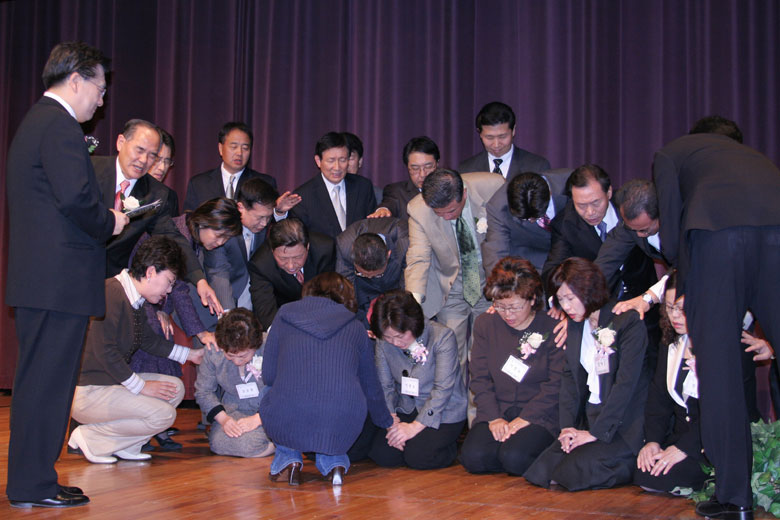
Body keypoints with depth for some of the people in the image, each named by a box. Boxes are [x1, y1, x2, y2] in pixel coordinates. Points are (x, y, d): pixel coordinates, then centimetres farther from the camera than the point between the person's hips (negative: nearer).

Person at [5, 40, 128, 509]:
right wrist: (109, 224, -8)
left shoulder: (35, 122, 20)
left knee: (37, 381, 15)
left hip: (36, 277, 11)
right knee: (47, 382, -4)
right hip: (60, 279, -11)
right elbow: (76, 197, -24)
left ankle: (29, 480, 23)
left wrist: (102, 219, 13)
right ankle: (34, 485, 4)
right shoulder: (61, 126, -13)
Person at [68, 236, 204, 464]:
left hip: (113, 381, 10)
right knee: (163, 414, -20)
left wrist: (191, 354, 29)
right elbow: (104, 352, -24)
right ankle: (89, 438, -6)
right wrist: (141, 386, -16)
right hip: (86, 392, -10)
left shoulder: (134, 300, 10)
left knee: (175, 387, 5)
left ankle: (121, 445, 3)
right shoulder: (111, 293, -21)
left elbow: (149, 340, 26)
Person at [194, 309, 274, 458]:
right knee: (219, 442, -28)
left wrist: (257, 418, -22)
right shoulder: (213, 352, -7)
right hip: (235, 411, 4)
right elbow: (203, 391, 5)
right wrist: (223, 418, -12)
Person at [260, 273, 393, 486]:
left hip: (286, 425, -1)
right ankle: (333, 462, 15)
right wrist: (387, 424, 48)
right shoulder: (355, 327, 18)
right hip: (342, 427, 1)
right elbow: (371, 389, 28)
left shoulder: (285, 314, 15)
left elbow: (268, 375, 15)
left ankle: (288, 459, 14)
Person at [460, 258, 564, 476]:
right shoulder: (485, 324, 7)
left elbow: (556, 384, -6)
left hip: (539, 414, -3)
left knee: (515, 458, -29)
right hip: (496, 410, 3)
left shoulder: (552, 328, -5)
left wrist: (525, 419, -14)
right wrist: (494, 418, -9)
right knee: (473, 457, -23)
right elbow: (479, 378, 4)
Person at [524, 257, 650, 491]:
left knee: (577, 472, -24)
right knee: (544, 469, -13)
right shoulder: (574, 325, 11)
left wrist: (597, 432, -16)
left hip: (623, 425, -6)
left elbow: (626, 383, -15)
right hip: (589, 418, 6)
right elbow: (569, 376, 8)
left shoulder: (629, 321, -11)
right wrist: (568, 427, -5)